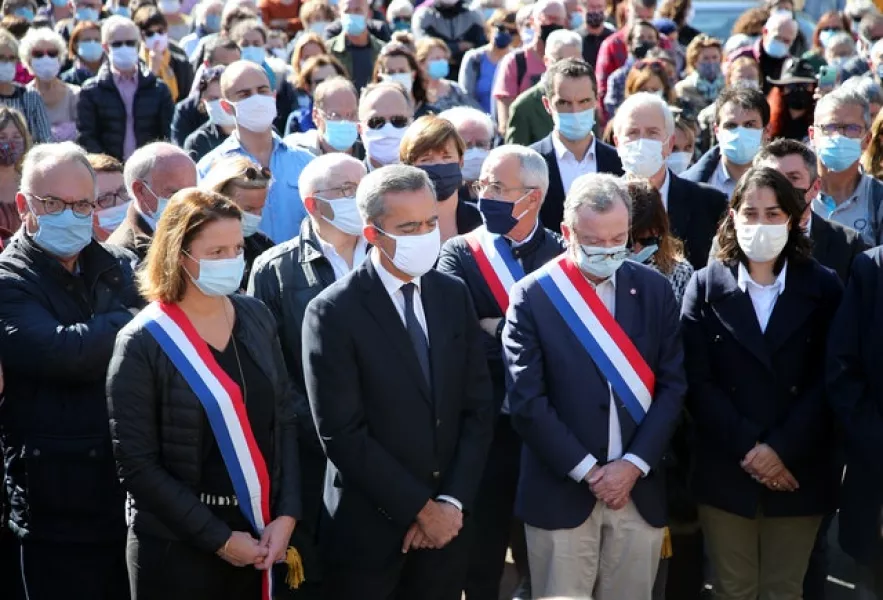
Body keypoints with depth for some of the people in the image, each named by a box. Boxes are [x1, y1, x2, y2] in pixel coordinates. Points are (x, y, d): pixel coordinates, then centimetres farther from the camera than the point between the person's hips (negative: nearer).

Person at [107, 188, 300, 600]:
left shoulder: (255, 317, 4)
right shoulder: (143, 343, -11)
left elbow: (283, 418, 8)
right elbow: (137, 464, -12)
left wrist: (286, 516, -4)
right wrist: (218, 539, -13)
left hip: (258, 537, 4)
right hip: (176, 548, -4)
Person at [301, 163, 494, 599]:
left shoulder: (453, 295, 5)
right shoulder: (334, 313, -12)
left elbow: (478, 408, 4)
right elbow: (342, 434, -15)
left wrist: (453, 502, -6)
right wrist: (419, 509, -13)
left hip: (447, 520, 4)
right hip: (368, 528, -4)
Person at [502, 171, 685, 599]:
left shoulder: (655, 290, 5)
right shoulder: (532, 297, -4)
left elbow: (673, 385, 3)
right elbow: (526, 401, -8)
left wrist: (634, 464, -8)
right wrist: (587, 469, -10)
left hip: (640, 489, 3)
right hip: (561, 492, -2)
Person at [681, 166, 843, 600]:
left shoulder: (823, 288, 3)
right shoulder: (707, 286, 3)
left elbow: (828, 382, -3)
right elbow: (697, 381, -4)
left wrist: (781, 449, -13)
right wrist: (747, 449, -13)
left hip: (798, 472, 0)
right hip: (725, 470, 0)